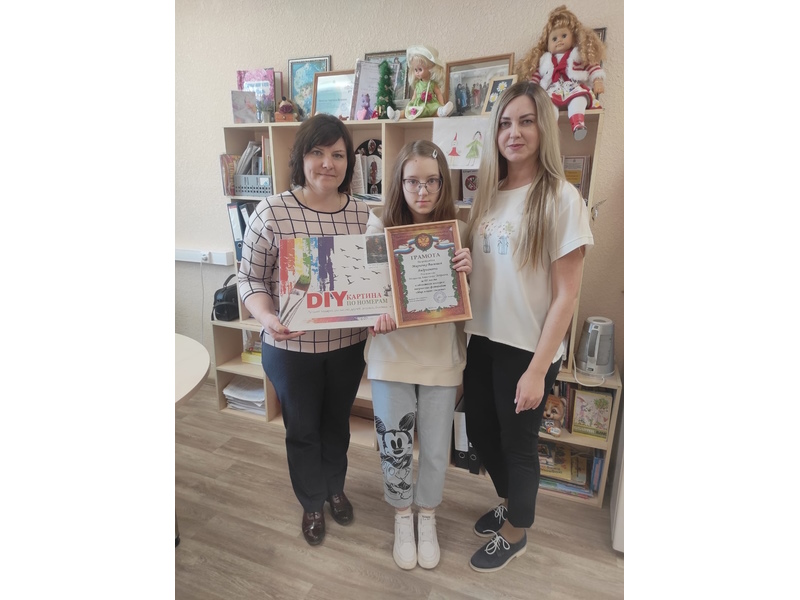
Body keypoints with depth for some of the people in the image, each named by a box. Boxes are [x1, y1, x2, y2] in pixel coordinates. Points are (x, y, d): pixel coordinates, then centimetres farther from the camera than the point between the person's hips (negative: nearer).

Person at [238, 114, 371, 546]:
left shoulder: (363, 214, -4)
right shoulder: (272, 212, -13)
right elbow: (250, 279, -7)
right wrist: (267, 319, -25)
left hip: (348, 345, 3)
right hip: (291, 347, -2)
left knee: (337, 422, 24)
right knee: (302, 429, 18)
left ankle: (336, 488, 53)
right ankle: (312, 504, 46)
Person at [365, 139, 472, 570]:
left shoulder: (456, 229, -4)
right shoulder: (380, 225, -8)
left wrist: (466, 272, -18)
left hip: (440, 354, 1)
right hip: (392, 353, -1)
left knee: (435, 448, 15)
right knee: (394, 446, 12)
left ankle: (426, 518, 44)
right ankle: (402, 518, 43)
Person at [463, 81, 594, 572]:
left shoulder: (561, 199, -12)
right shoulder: (488, 194, 6)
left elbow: (566, 296, -13)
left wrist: (538, 369, -15)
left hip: (528, 348, -6)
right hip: (482, 340, 6)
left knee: (517, 441, 12)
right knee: (481, 431, 20)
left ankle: (515, 532, 41)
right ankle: (510, 502, 50)